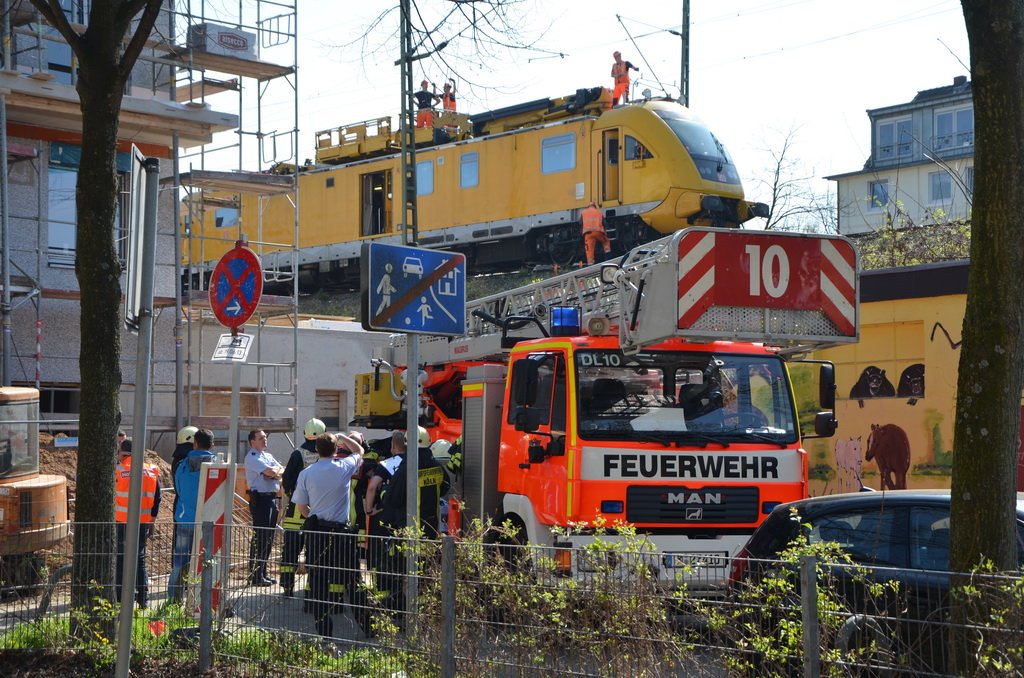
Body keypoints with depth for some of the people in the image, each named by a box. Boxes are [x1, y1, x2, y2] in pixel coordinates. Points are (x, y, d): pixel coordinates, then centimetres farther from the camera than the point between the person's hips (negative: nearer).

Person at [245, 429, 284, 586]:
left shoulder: (268, 456, 20)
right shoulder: (252, 457, -8)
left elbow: (282, 471, 9)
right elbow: (271, 472, -19)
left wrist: (275, 472, -11)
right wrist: (276, 470, 2)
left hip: (272, 498, 9)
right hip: (260, 498, -9)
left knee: (269, 538, 11)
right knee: (260, 537, -9)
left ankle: (262, 573, 19)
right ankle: (255, 576, -7)